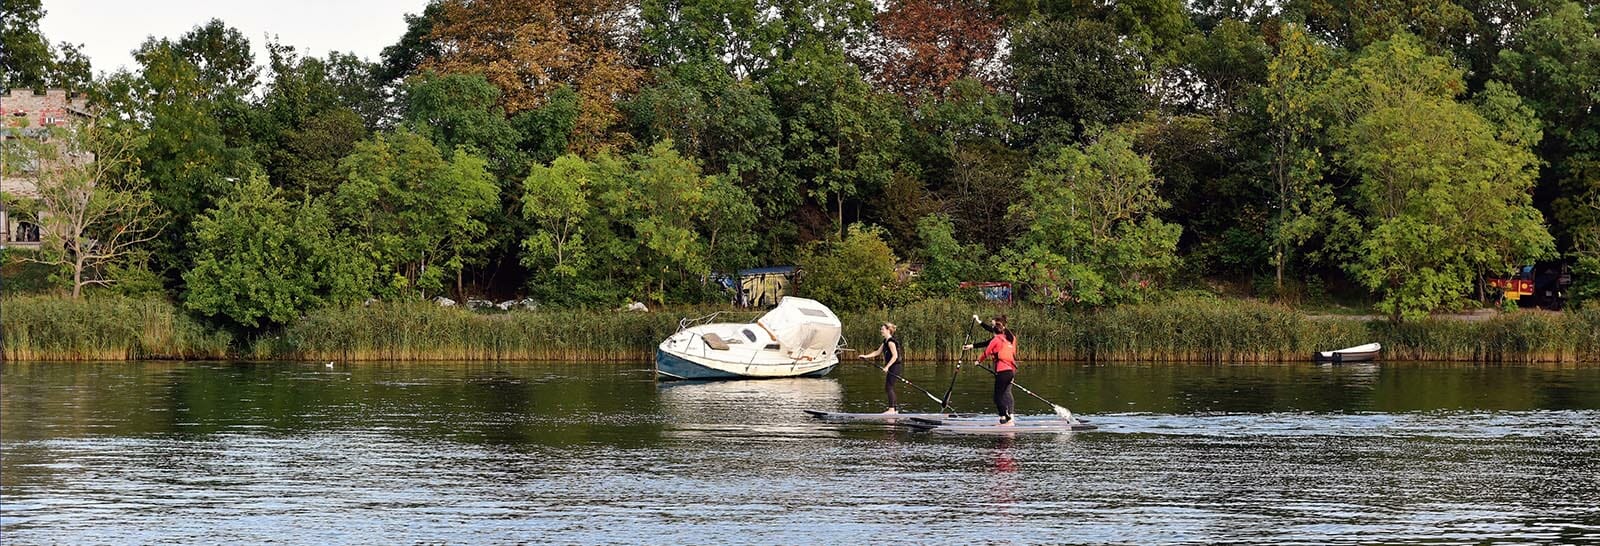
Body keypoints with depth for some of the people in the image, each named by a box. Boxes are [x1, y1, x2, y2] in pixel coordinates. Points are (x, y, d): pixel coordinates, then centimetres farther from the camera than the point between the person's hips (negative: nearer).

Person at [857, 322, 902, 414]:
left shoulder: (891, 341, -16)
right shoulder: (885, 341, 15)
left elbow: (895, 356, -22)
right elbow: (877, 352, 20)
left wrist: (887, 367, -25)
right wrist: (866, 356, 12)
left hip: (895, 366, -10)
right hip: (891, 367, 10)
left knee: (889, 387, -11)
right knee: (887, 388, 12)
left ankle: (892, 409, -11)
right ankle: (896, 408, 15)